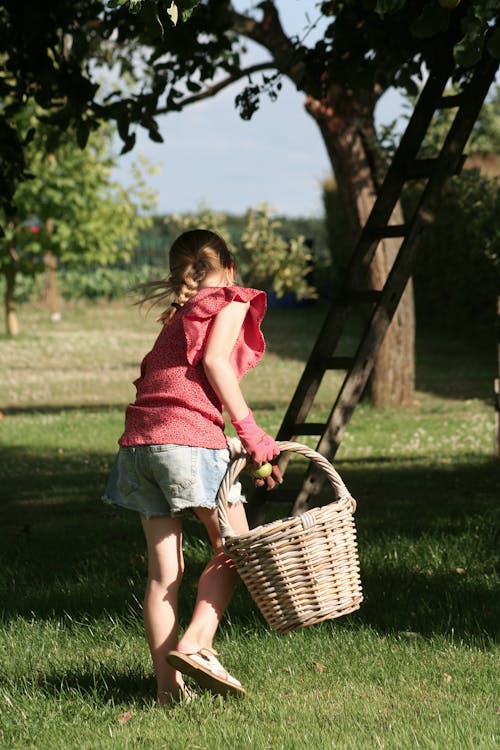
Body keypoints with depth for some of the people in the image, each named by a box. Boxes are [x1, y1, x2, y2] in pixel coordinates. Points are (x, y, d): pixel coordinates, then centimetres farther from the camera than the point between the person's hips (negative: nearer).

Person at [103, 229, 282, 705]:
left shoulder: (178, 316, 28)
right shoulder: (231, 300, 9)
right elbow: (215, 359, -8)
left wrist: (249, 452, 17)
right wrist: (248, 430, -8)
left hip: (138, 441, 6)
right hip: (189, 437, -6)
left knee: (163, 568, 7)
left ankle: (167, 684, 5)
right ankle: (195, 645, -9)